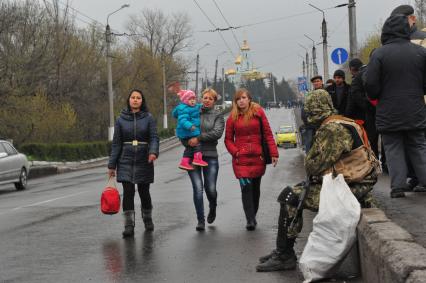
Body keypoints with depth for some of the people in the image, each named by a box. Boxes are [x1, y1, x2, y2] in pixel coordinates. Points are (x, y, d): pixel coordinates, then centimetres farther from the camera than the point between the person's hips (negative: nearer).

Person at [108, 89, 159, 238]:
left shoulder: (148, 118, 1)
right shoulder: (121, 119, 4)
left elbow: (154, 137, -6)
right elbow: (116, 143, 5)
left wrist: (153, 152, -27)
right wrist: (112, 165, 2)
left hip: (144, 161, 0)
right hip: (126, 161, 0)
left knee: (144, 192, 9)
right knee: (128, 192, -8)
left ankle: (148, 219, 32)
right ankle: (129, 226, -7)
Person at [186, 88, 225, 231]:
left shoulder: (218, 116, 5)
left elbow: (217, 133, -9)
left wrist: (199, 138, -17)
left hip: (210, 155, -1)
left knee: (210, 189, -1)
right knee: (198, 188, -8)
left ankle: (212, 208, 33)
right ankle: (200, 221, 0)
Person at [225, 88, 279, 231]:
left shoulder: (258, 112, 1)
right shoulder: (232, 118, 4)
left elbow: (268, 134, 0)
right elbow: (228, 139, 8)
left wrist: (273, 153, -6)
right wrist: (235, 152, -8)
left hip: (257, 157, 1)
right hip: (241, 159, -1)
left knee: (255, 188, 10)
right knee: (246, 187, -11)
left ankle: (253, 217, 25)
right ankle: (250, 220, -10)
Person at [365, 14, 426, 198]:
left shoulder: (379, 54, -12)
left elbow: (371, 85, -12)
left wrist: (375, 97, 9)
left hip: (389, 114, -3)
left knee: (393, 150, 4)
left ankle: (398, 186, -1)